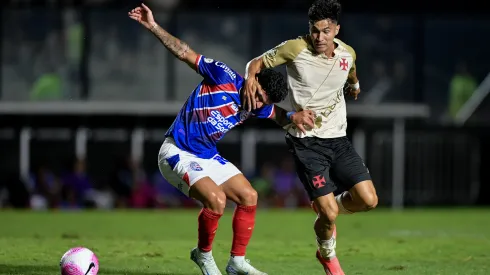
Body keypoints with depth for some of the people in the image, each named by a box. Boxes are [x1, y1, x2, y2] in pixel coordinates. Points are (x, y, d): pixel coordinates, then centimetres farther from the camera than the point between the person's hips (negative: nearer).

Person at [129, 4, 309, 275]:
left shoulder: (257, 106, -1)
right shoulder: (225, 78, -20)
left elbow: (279, 116, 16)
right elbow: (185, 53, -18)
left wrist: (297, 116, -9)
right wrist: (152, 26, -24)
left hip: (207, 157, 8)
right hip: (177, 153, -8)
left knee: (249, 197, 1)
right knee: (216, 199, -26)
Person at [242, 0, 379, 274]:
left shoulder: (348, 53, 1)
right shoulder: (295, 48, -12)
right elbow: (257, 62, -1)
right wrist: (251, 79, -20)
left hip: (338, 139, 5)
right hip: (306, 141, -4)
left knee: (368, 200, -9)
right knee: (329, 212, -13)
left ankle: (326, 208, 24)